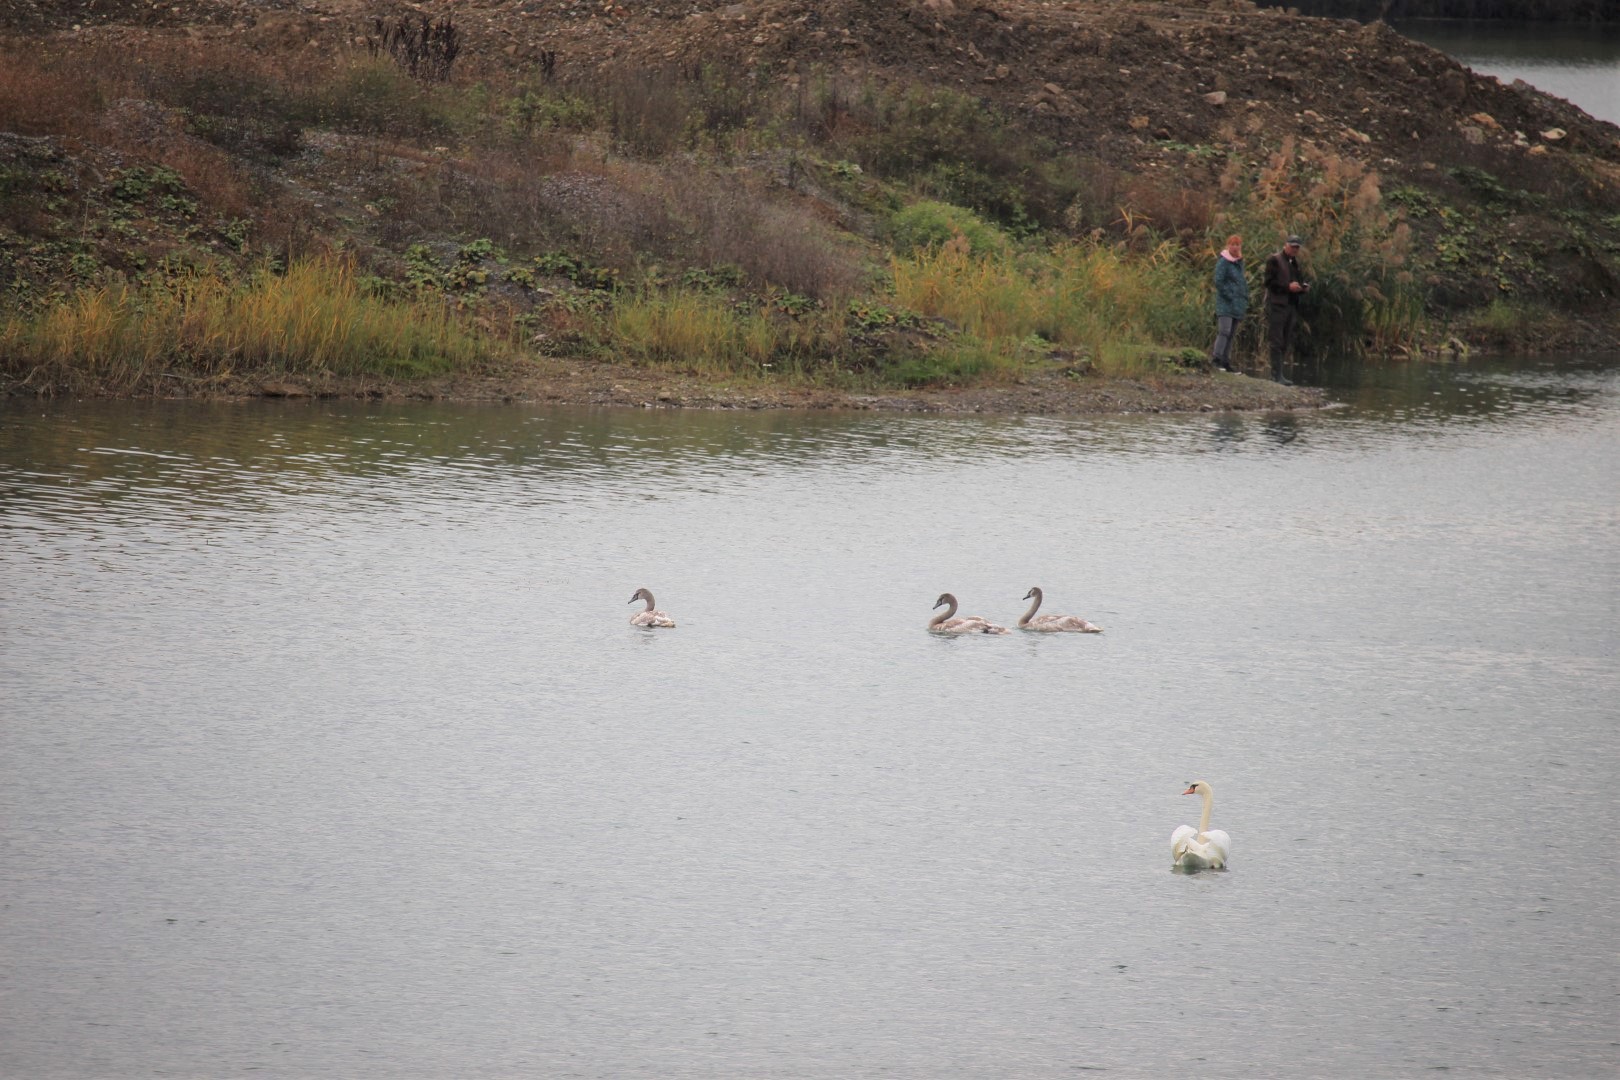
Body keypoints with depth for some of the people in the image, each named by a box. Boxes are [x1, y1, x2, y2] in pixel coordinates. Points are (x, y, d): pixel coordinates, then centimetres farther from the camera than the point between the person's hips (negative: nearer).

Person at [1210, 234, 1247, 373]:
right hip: (1225, 304, -8)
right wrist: (1229, 296, -16)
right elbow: (1218, 282, -14)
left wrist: (1245, 301, 15)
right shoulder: (1223, 262, -8)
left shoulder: (1240, 262, 17)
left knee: (1231, 334, 8)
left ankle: (1226, 362, 10)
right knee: (1224, 331, -18)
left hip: (1237, 305, 8)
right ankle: (1216, 358, -20)